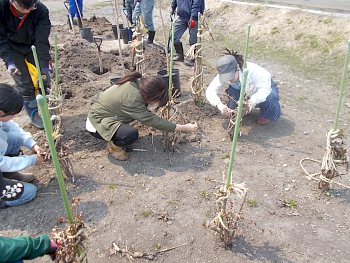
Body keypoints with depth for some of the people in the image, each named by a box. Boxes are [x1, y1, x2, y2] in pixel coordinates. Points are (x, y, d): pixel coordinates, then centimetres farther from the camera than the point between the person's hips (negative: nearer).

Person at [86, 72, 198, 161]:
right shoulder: (132, 99, -35)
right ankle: (113, 145, -1)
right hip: (97, 123, -9)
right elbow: (152, 120, -30)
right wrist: (183, 128, -27)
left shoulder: (137, 83, -9)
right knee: (131, 134, -32)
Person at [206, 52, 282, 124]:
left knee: (269, 97, -37)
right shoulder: (222, 75, -28)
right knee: (231, 91, -27)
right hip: (247, 92, 3)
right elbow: (210, 91, -34)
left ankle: (265, 115, -3)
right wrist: (219, 104, -53)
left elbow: (265, 88, -37)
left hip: (267, 87, -3)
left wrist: (254, 100, -54)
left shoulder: (251, 70, -40)